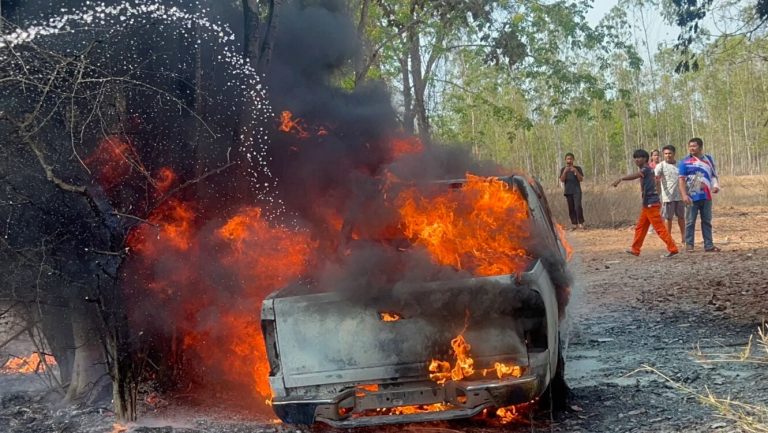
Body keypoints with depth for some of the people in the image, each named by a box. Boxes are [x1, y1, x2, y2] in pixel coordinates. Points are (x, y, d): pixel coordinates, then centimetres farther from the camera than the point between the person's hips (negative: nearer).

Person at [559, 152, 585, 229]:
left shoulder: (578, 168, 4)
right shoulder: (563, 169, 7)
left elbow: (581, 179, -3)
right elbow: (562, 180, -3)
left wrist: (576, 171, -16)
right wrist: (565, 172, -17)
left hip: (577, 191, -2)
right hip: (568, 191, 2)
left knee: (578, 206, -16)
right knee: (571, 208, 2)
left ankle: (581, 223, -10)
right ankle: (574, 224, 7)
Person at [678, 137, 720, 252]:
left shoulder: (709, 159, 11)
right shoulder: (685, 162, -2)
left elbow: (713, 175, 17)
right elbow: (681, 179, -7)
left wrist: (716, 185, -3)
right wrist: (684, 195, -17)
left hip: (706, 196, 4)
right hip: (692, 197, -4)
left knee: (707, 221, 8)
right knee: (690, 222, -1)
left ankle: (708, 245, 12)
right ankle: (689, 245, 5)